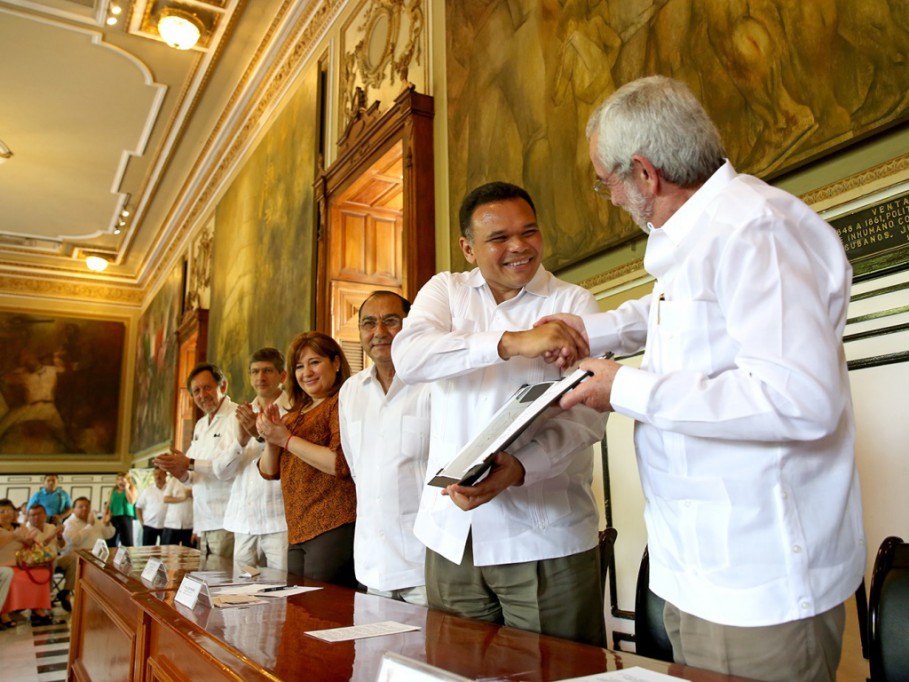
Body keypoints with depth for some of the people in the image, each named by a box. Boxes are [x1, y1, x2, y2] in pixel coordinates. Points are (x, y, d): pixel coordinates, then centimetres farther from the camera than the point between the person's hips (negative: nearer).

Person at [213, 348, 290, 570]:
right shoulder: (243, 414, 15)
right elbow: (221, 471, 9)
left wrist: (262, 435, -18)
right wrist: (240, 440, -9)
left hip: (279, 522, -5)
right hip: (243, 523, 5)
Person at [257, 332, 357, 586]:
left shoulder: (341, 403, -6)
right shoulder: (295, 415, 19)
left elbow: (341, 463, -19)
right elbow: (268, 471, 19)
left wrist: (286, 439, -12)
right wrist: (271, 439, -1)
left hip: (334, 529, -8)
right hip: (298, 535, 8)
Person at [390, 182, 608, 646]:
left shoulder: (572, 303, 1)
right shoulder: (446, 290, 7)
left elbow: (588, 416, -9)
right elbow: (408, 358, -14)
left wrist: (519, 469, -26)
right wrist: (512, 342, -28)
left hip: (545, 537, -2)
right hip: (452, 535, 3)